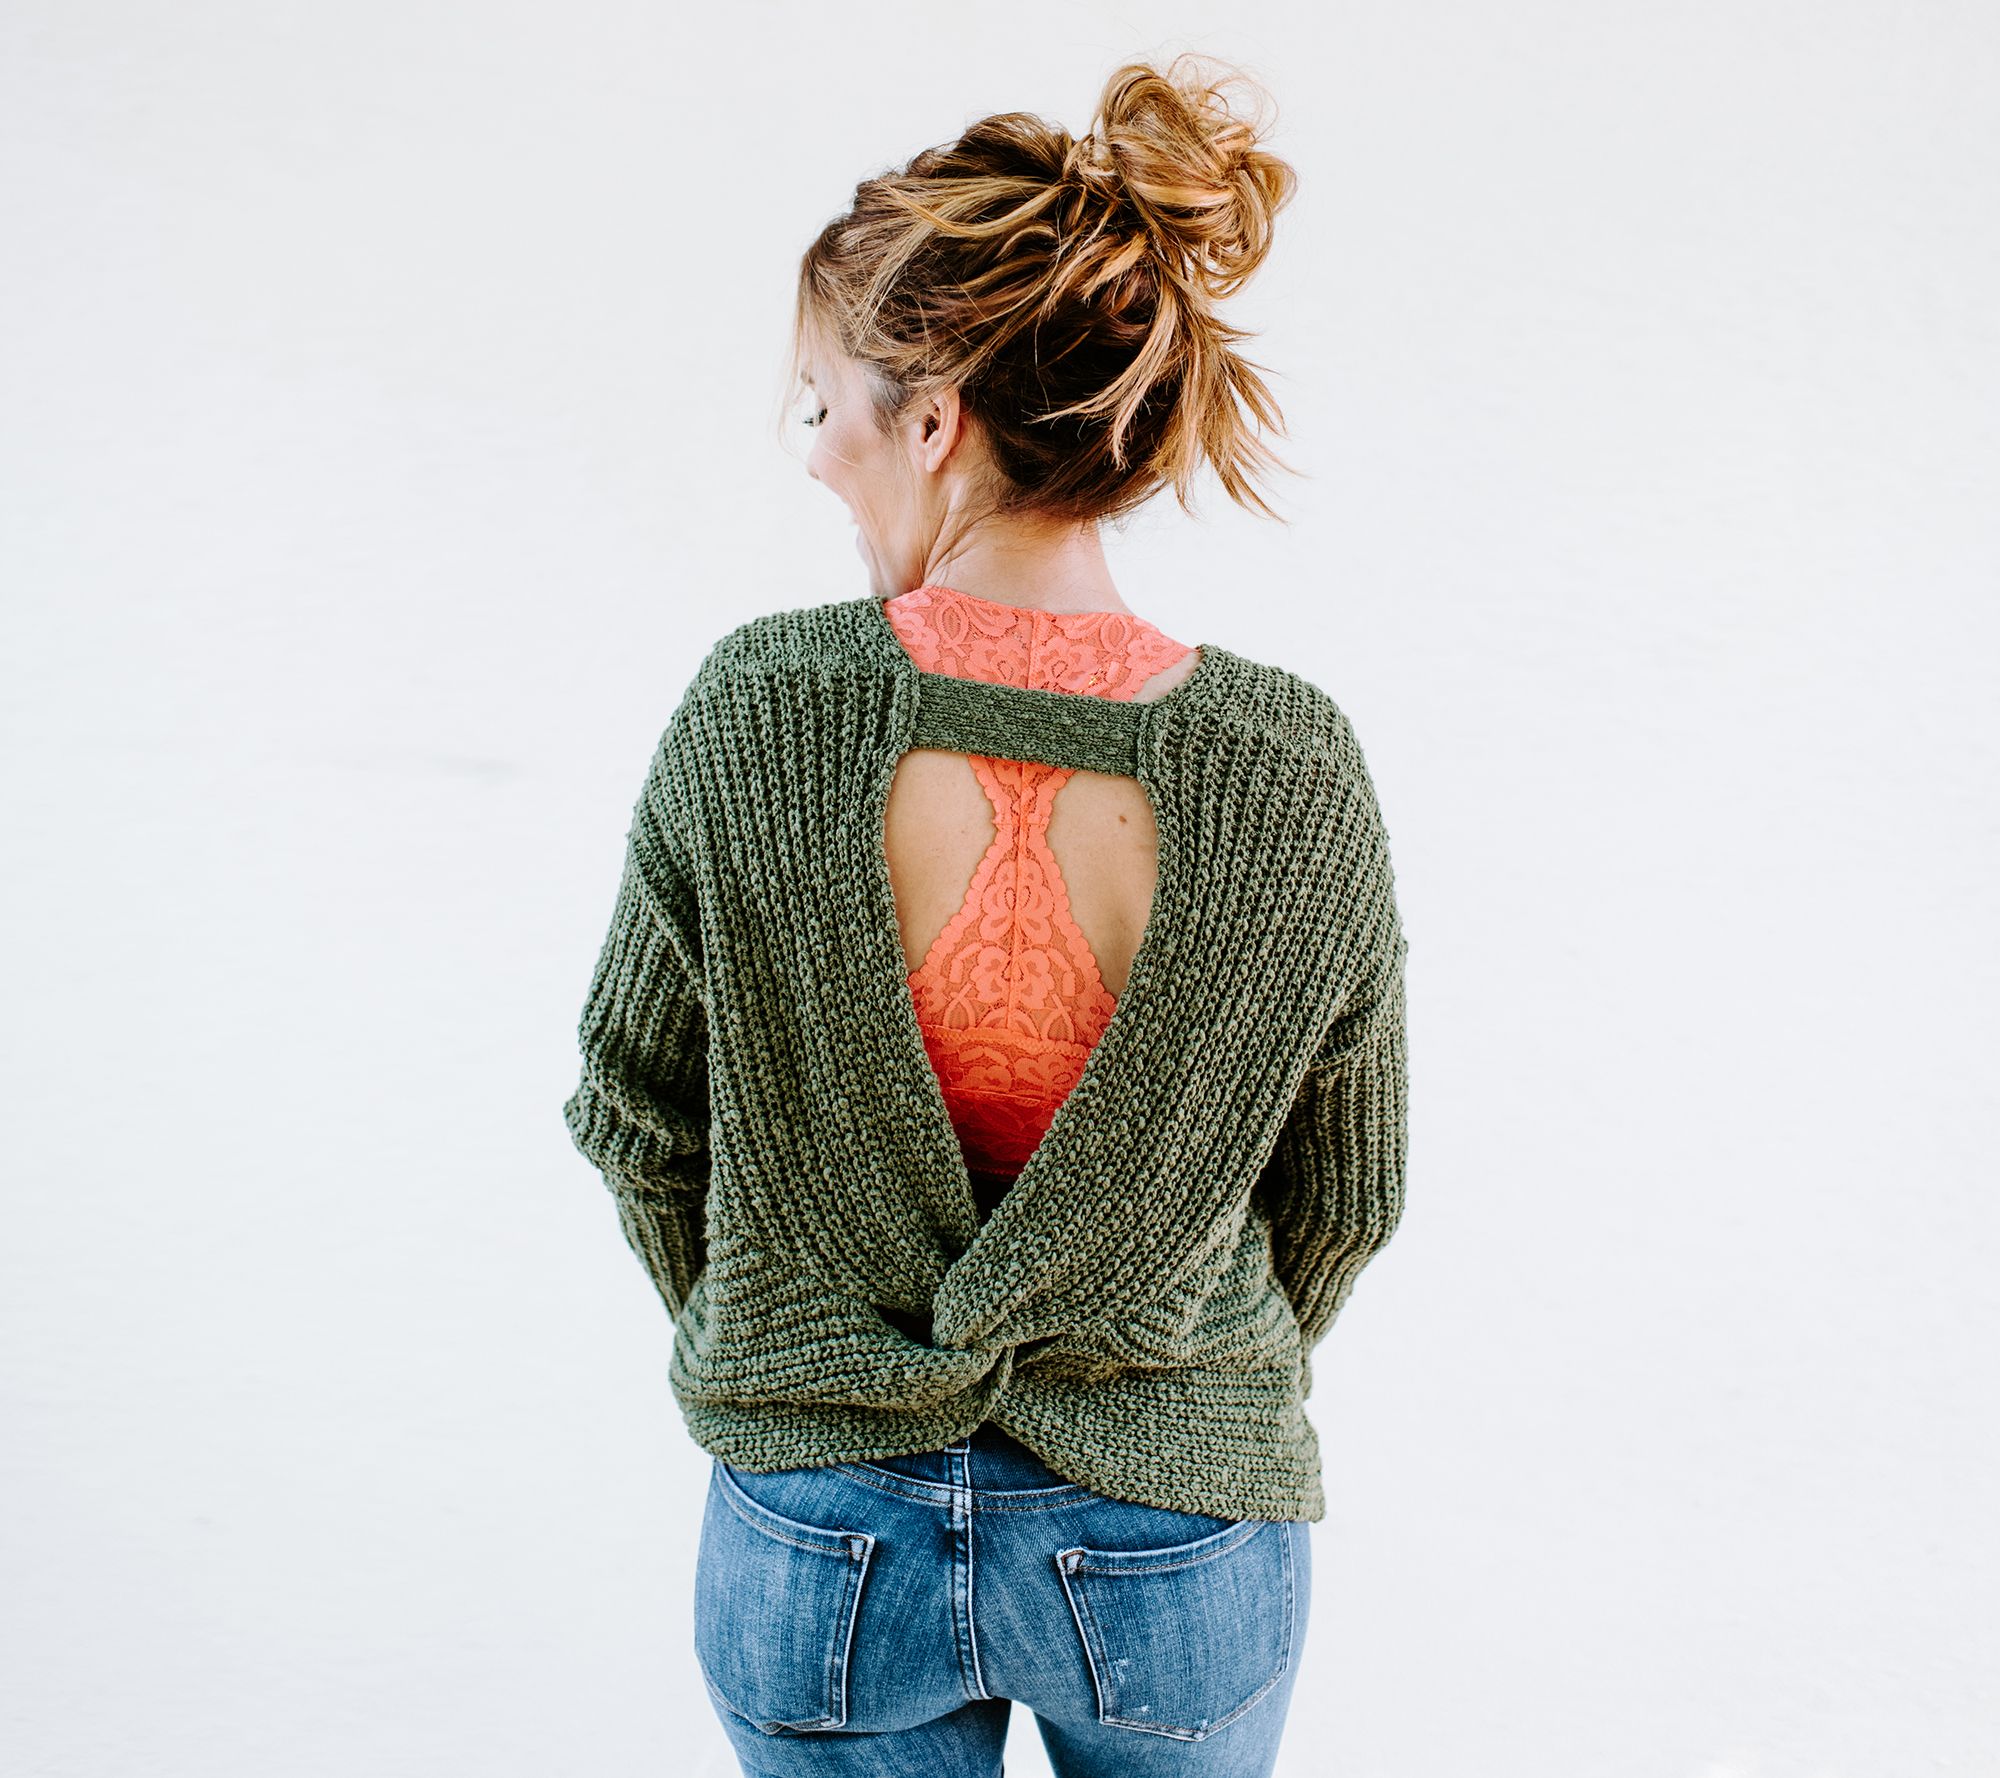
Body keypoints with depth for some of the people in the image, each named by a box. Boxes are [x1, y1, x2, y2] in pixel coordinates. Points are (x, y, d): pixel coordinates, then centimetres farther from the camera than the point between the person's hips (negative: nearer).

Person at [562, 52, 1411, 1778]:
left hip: (819, 1544, 0)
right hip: (1176, 1548, 1)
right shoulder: (1300, 772, -18)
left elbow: (641, 1113, -5)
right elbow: (1347, 1195, -4)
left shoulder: (754, 713, -20)